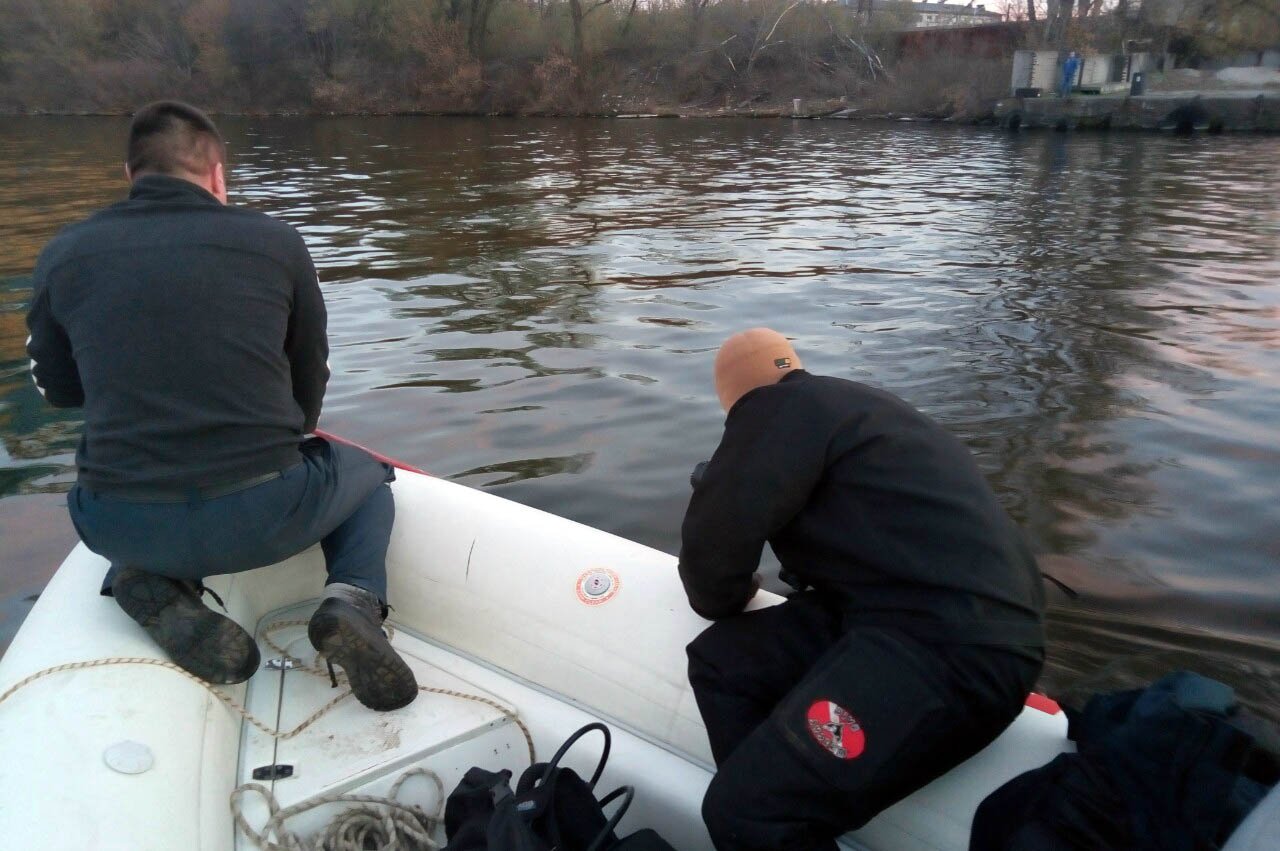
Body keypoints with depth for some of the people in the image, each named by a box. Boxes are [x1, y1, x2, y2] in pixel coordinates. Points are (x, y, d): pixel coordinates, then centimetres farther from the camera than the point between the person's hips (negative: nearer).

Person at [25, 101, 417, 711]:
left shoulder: (63, 254, 4)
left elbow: (57, 388, 19)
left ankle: (153, 587, 8)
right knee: (365, 474, 29)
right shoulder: (276, 242, 1)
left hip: (122, 528, 3)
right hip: (263, 516, -2)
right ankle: (354, 599, 1)